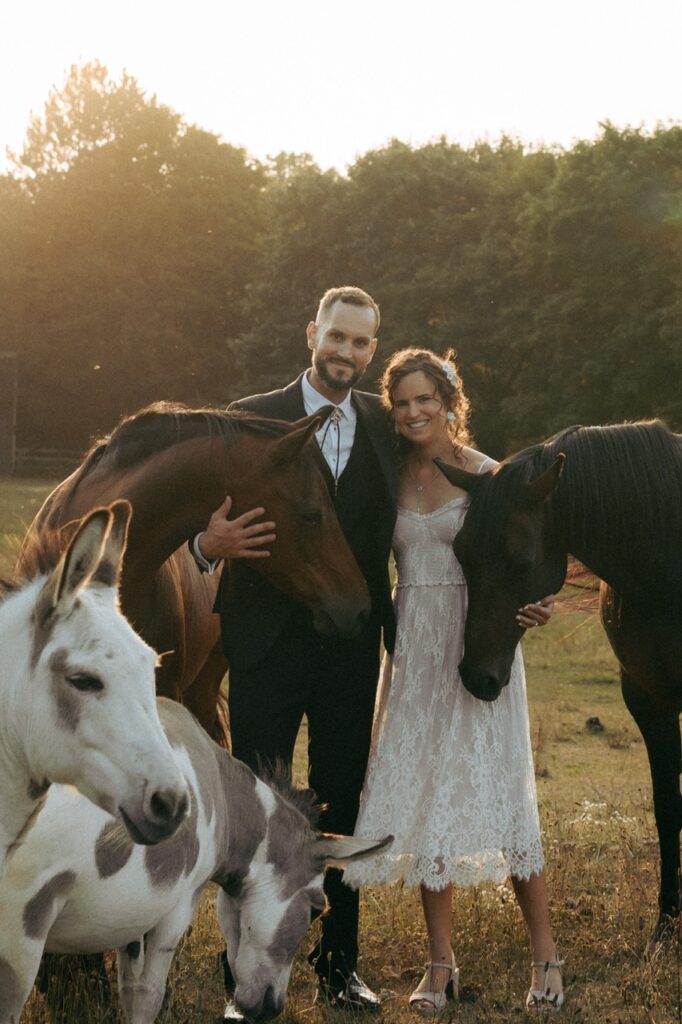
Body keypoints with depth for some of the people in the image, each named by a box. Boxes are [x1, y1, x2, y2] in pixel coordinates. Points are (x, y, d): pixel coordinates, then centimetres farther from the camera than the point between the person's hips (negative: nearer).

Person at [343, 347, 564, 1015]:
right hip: (413, 651, 4)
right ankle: (440, 963, 15)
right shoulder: (391, 477, 7)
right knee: (421, 795, 5)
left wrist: (531, 608, -24)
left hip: (478, 646, -4)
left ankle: (545, 956, 9)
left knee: (497, 791, -5)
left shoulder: (487, 475, -4)